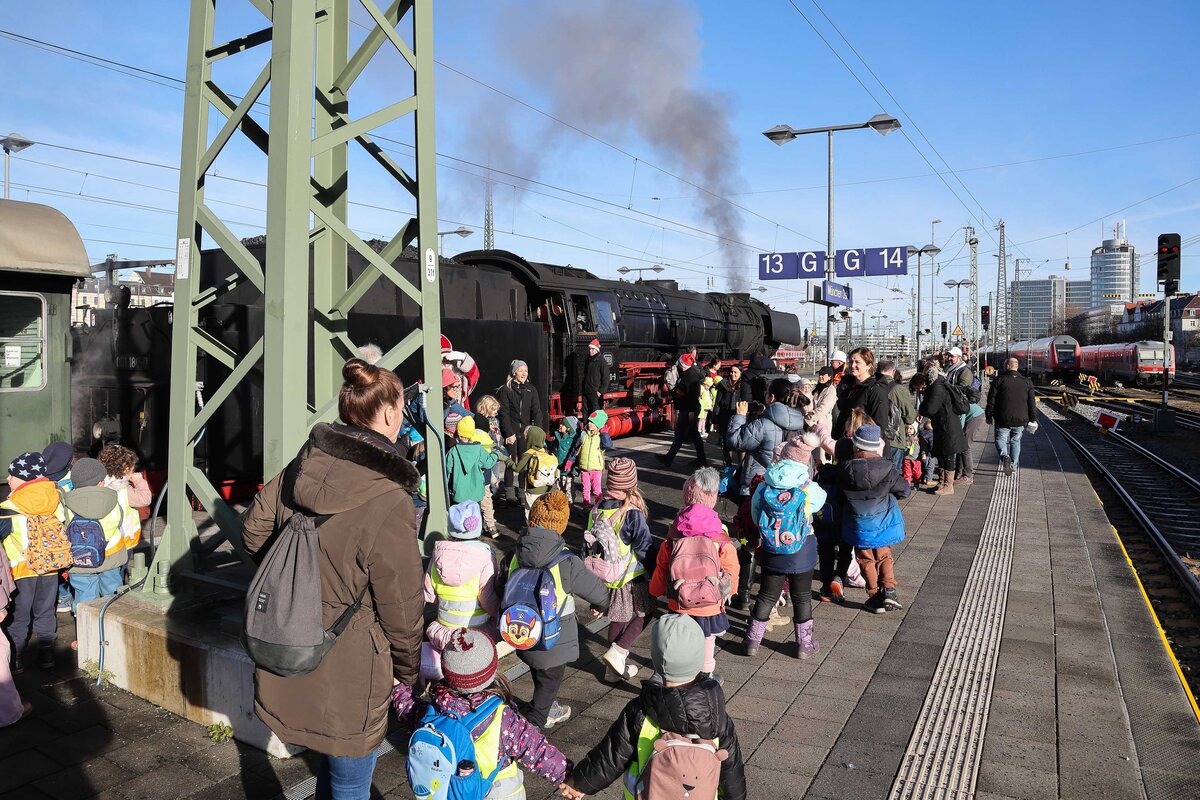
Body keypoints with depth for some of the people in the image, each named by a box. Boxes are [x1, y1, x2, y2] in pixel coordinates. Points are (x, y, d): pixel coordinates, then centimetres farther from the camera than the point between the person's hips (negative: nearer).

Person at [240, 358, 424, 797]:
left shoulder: (301, 467, -7)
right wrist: (408, 670, 1)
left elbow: (253, 532, 8)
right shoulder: (388, 501, -25)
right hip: (347, 676, -6)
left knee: (332, 764, 29)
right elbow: (401, 607, -16)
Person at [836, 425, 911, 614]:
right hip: (884, 521, 1)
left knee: (866, 559, 14)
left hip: (859, 524, -1)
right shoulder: (886, 468, -13)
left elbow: (839, 494, -1)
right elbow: (904, 490, -1)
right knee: (884, 556, 20)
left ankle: (875, 596, 17)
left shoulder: (844, 470, -14)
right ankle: (888, 589, 6)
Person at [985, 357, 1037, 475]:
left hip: (1003, 419, -3)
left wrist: (989, 416, 6)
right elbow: (1032, 402, 7)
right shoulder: (1027, 382, 6)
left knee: (1000, 439, 7)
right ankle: (1013, 466, 17)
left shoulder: (999, 380, -3)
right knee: (1015, 441, 17)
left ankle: (1004, 456, -22)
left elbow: (991, 400, -3)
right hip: (1020, 420, 3)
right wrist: (1032, 419, 12)